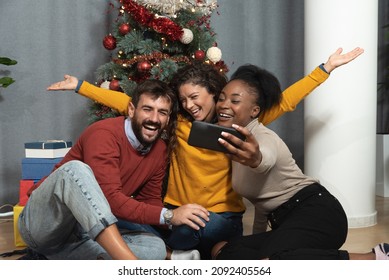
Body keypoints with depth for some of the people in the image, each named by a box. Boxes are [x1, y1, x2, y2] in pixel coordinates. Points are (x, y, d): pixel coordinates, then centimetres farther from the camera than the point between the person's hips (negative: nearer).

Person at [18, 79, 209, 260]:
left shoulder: (160, 150, 5)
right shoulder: (104, 134, -19)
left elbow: (150, 200, 12)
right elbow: (111, 199, -29)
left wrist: (175, 219, -8)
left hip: (86, 235, 6)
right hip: (41, 222, -6)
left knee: (156, 247, -16)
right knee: (76, 169, -35)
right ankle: (129, 262, -46)